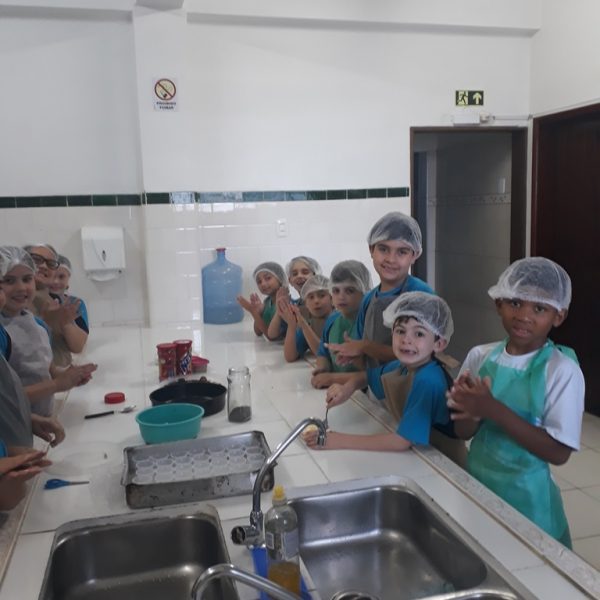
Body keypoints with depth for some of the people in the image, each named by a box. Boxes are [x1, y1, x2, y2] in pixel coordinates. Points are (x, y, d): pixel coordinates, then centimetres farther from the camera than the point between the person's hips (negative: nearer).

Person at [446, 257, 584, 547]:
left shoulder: (563, 371, -16)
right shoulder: (480, 356, -5)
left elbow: (559, 453, -20)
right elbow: (464, 433, 0)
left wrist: (493, 410, -29)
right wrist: (470, 413, -24)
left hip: (525, 497, -4)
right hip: (476, 484, 4)